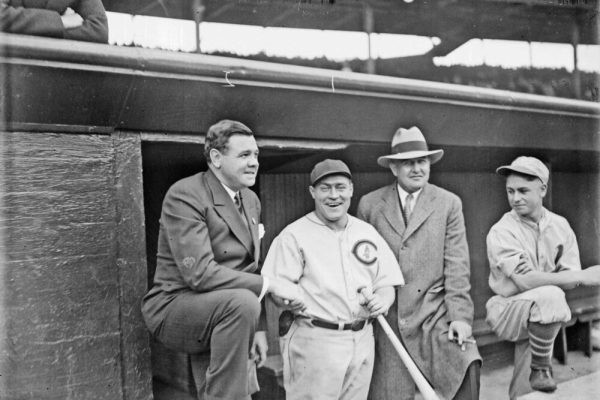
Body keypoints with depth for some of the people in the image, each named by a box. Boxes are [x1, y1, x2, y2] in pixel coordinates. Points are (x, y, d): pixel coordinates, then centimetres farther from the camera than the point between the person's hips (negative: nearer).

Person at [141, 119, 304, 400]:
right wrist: (269, 285, -25)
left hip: (217, 308, 8)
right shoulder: (184, 195, -18)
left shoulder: (251, 200, 8)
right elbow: (199, 272, -27)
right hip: (174, 308, -8)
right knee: (241, 301, -32)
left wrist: (256, 326, 6)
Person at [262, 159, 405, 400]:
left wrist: (382, 299, -7)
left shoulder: (367, 232, 11)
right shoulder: (294, 235, -5)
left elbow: (386, 284, 14)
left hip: (362, 341, 5)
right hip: (315, 340, -5)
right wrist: (291, 301, -28)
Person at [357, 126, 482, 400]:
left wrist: (460, 316, -9)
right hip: (387, 317, 1)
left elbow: (456, 265, -2)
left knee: (467, 366, -22)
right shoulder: (370, 204, 4)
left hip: (435, 314, 0)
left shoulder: (449, 203, 3)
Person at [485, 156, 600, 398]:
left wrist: (539, 279, -25)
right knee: (550, 295, -31)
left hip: (540, 313, 5)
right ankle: (541, 369, -14)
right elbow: (525, 280, -24)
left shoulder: (560, 226, 1)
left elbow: (569, 280, -4)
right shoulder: (501, 231, -14)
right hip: (507, 310, -4)